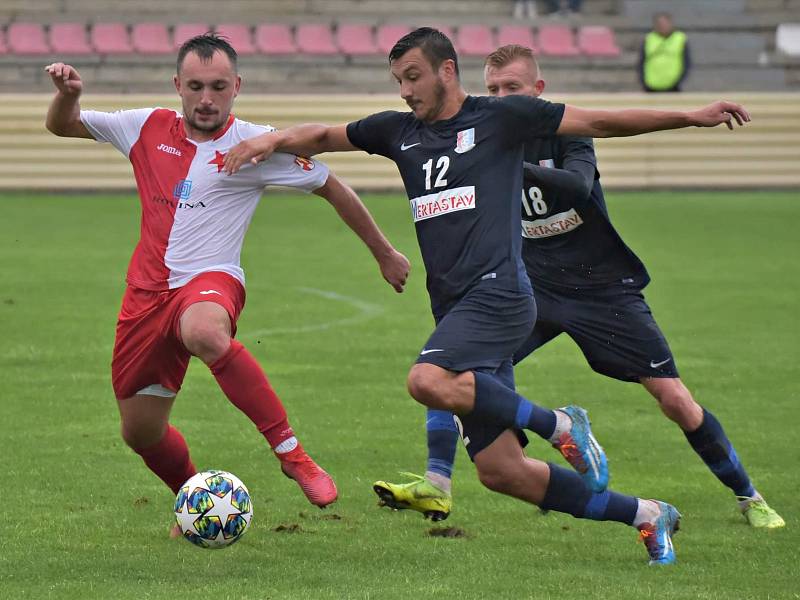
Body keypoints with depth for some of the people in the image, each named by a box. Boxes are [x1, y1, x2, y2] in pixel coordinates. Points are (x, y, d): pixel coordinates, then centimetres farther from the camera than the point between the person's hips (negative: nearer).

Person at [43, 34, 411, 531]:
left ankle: (291, 452, -31)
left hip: (208, 281, -5)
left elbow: (332, 189, 7)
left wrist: (385, 254, 14)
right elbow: (62, 126, 18)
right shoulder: (149, 129, 7)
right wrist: (67, 94, -5)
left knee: (205, 334, -42)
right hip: (147, 291, 5)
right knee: (140, 431, 10)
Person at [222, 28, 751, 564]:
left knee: (428, 381, -33)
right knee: (501, 471, 0)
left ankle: (560, 425, -14)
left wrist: (691, 117, 1)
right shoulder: (400, 131, 18)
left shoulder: (500, 117, 3)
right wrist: (273, 140, 1)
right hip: (456, 308, 6)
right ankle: (645, 514, 14)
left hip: (498, 292, -6)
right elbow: (322, 137, 22)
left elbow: (600, 122, 5)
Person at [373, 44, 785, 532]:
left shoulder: (565, 129, -14)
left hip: (604, 286, -3)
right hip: (533, 288, 3)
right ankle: (436, 487, -14)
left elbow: (580, 184, -36)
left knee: (676, 401, -6)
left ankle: (748, 497, 11)